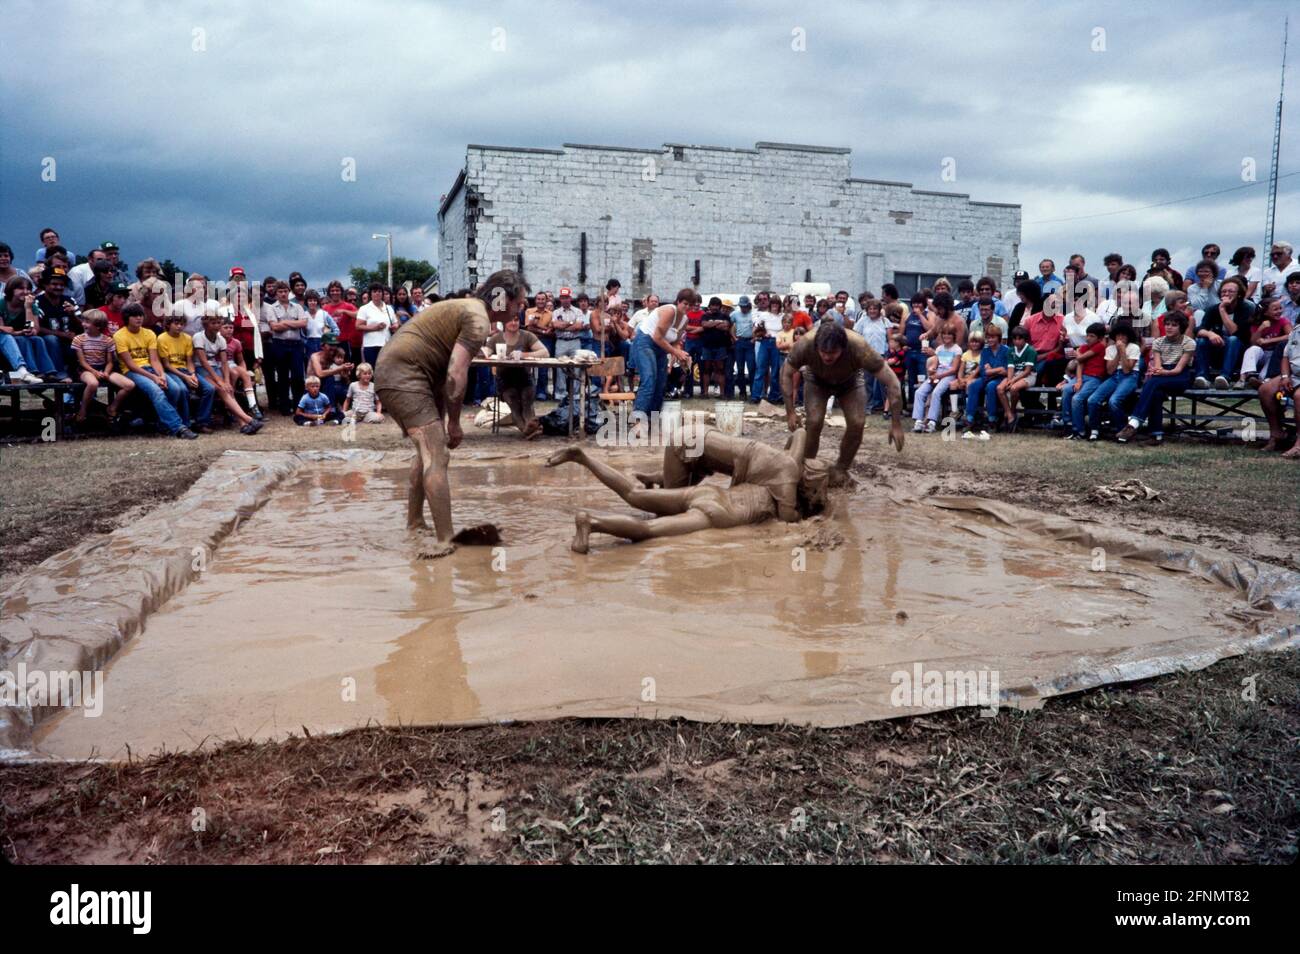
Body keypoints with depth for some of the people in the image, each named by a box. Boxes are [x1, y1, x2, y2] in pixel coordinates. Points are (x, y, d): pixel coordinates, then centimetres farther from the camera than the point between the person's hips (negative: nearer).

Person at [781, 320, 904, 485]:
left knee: (857, 423, -17)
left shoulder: (859, 347, -41)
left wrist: (897, 425, -31)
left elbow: (891, 382, -33)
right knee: (814, 422, -20)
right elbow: (786, 374, -18)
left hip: (850, 381, 0)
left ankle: (841, 469, 8)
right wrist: (790, 412, -21)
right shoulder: (805, 345, -38)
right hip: (817, 380, 0)